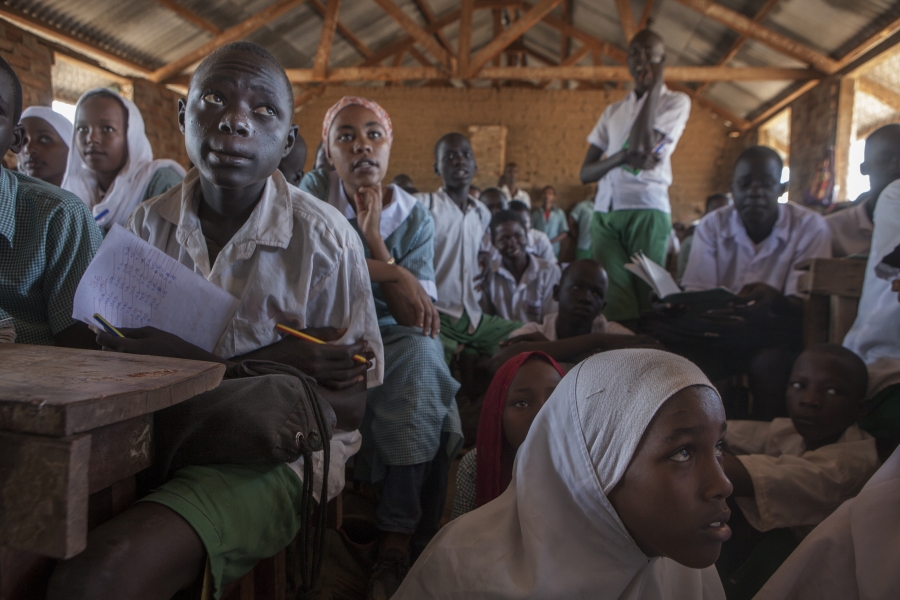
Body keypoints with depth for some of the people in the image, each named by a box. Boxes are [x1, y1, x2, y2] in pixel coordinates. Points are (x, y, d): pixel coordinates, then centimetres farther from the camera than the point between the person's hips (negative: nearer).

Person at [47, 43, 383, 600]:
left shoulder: (326, 239, -10)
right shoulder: (148, 224, 5)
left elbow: (349, 406, -9)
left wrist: (200, 367, -22)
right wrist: (271, 362, -18)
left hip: (272, 454, -4)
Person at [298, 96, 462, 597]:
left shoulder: (415, 218, 5)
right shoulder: (314, 191, 1)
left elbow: (418, 315, -6)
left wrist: (374, 237, -15)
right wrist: (392, 274, -19)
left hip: (393, 338, 3)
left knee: (420, 353, -32)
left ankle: (400, 541, -24)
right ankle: (408, 539, -21)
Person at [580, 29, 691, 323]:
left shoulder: (676, 101, 8)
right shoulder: (613, 110, 21)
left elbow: (641, 149, -9)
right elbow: (586, 173, 13)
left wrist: (654, 88, 1)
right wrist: (623, 157, -8)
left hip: (646, 210, -4)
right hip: (604, 213, 4)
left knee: (647, 298, -6)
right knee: (614, 302, -6)